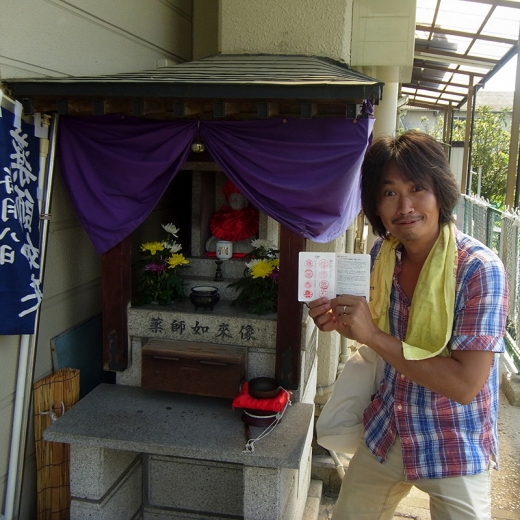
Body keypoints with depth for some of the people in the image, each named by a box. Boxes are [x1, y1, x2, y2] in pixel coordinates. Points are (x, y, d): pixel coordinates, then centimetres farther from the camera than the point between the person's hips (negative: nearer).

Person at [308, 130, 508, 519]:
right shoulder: (383, 253, -6)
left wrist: (373, 336, -29)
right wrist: (341, 321, -10)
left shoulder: (479, 269, -23)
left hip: (455, 451, -5)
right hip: (386, 436, 5)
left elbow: (466, 384, -26)